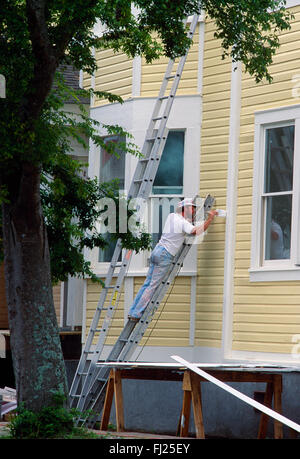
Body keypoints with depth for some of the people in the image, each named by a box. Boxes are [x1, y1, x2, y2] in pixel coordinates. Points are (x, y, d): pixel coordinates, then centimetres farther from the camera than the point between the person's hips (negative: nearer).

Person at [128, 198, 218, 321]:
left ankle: (132, 312, 9)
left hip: (157, 250, 9)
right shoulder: (183, 223, -10)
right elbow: (196, 231, -25)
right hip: (165, 255, -9)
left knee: (147, 283, 10)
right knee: (153, 286, -5)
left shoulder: (171, 216, 14)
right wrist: (209, 219, -17)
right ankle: (136, 314, -6)